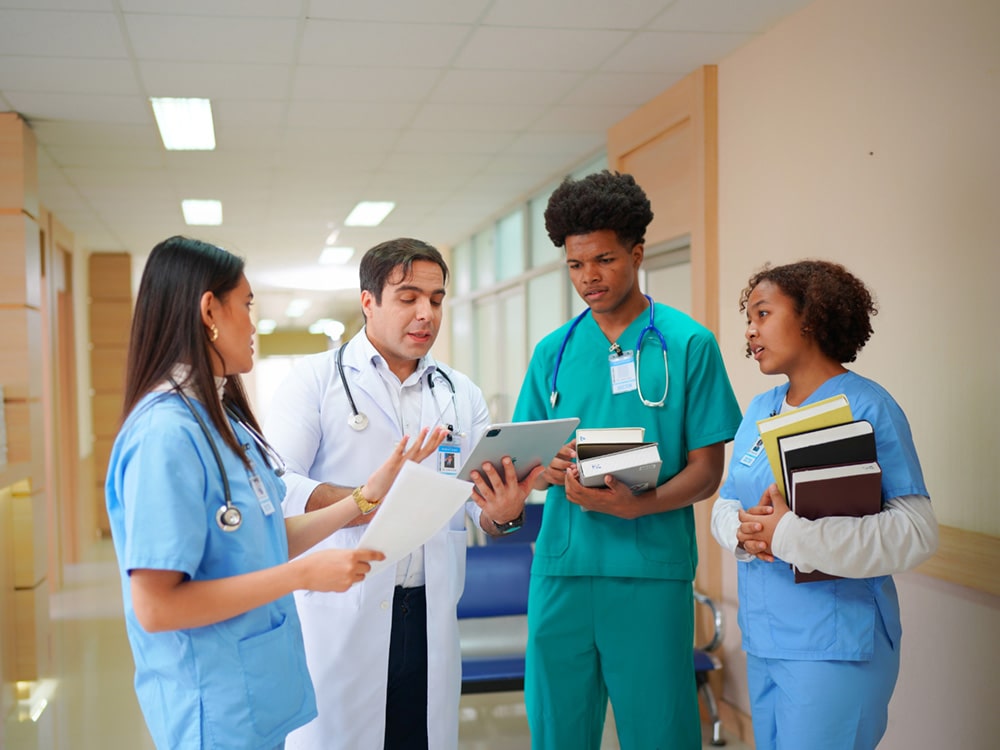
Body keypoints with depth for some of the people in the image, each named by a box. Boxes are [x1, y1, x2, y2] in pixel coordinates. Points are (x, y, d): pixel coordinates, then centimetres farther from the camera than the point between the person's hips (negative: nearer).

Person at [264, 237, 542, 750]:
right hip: (339, 621, -3)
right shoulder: (316, 380, -1)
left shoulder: (462, 395, 11)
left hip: (430, 621, 4)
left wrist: (504, 514, -17)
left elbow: (482, 505, 5)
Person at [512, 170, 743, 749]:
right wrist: (550, 471, -10)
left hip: (651, 571, -3)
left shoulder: (688, 344, 0)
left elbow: (707, 470, -2)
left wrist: (637, 505, -20)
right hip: (562, 566, 3)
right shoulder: (554, 351, 11)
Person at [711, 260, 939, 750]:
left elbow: (917, 531, -18)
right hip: (763, 637, 7)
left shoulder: (867, 406, -11)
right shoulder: (759, 411, 11)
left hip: (836, 646, -7)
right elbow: (725, 504, 13)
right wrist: (743, 530, -12)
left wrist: (792, 534, -24)